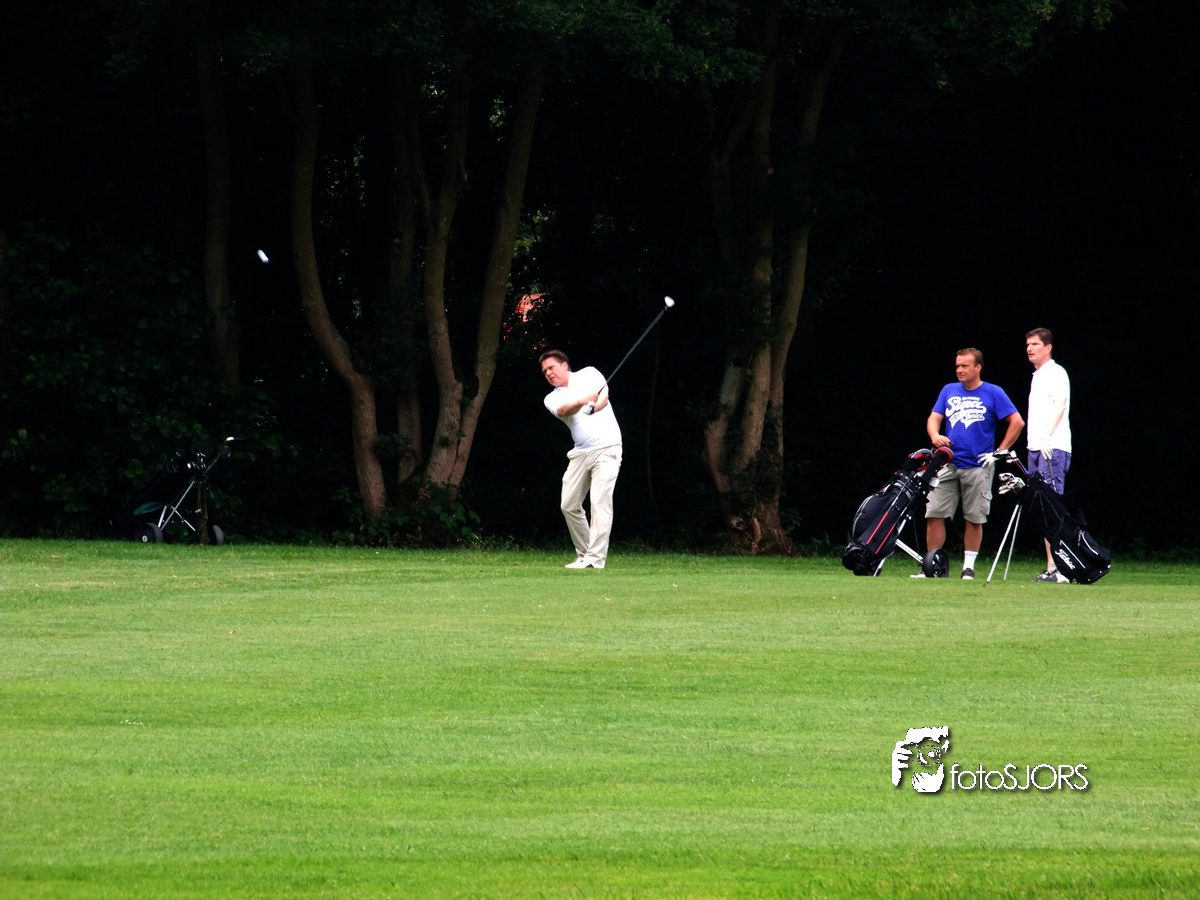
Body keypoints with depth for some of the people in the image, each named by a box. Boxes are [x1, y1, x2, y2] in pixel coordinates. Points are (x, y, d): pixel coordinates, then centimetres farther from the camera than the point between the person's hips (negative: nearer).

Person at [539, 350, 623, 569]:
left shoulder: (588, 374, 9)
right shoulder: (552, 399, 11)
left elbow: (604, 393, -8)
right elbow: (563, 410, -12)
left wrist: (594, 407, -30)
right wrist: (582, 401, -33)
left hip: (606, 449, -5)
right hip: (580, 453, 5)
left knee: (600, 502, -14)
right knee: (569, 505, 2)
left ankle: (595, 559, -19)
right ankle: (583, 555, 15)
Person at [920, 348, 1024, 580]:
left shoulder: (993, 394, 1)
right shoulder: (949, 391, 13)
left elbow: (1017, 422, -1)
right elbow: (933, 419, 11)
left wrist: (1000, 452, -5)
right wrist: (935, 436, -12)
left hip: (978, 467, -3)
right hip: (948, 465, 3)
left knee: (974, 519, 1)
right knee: (934, 515, -5)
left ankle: (969, 567, 10)